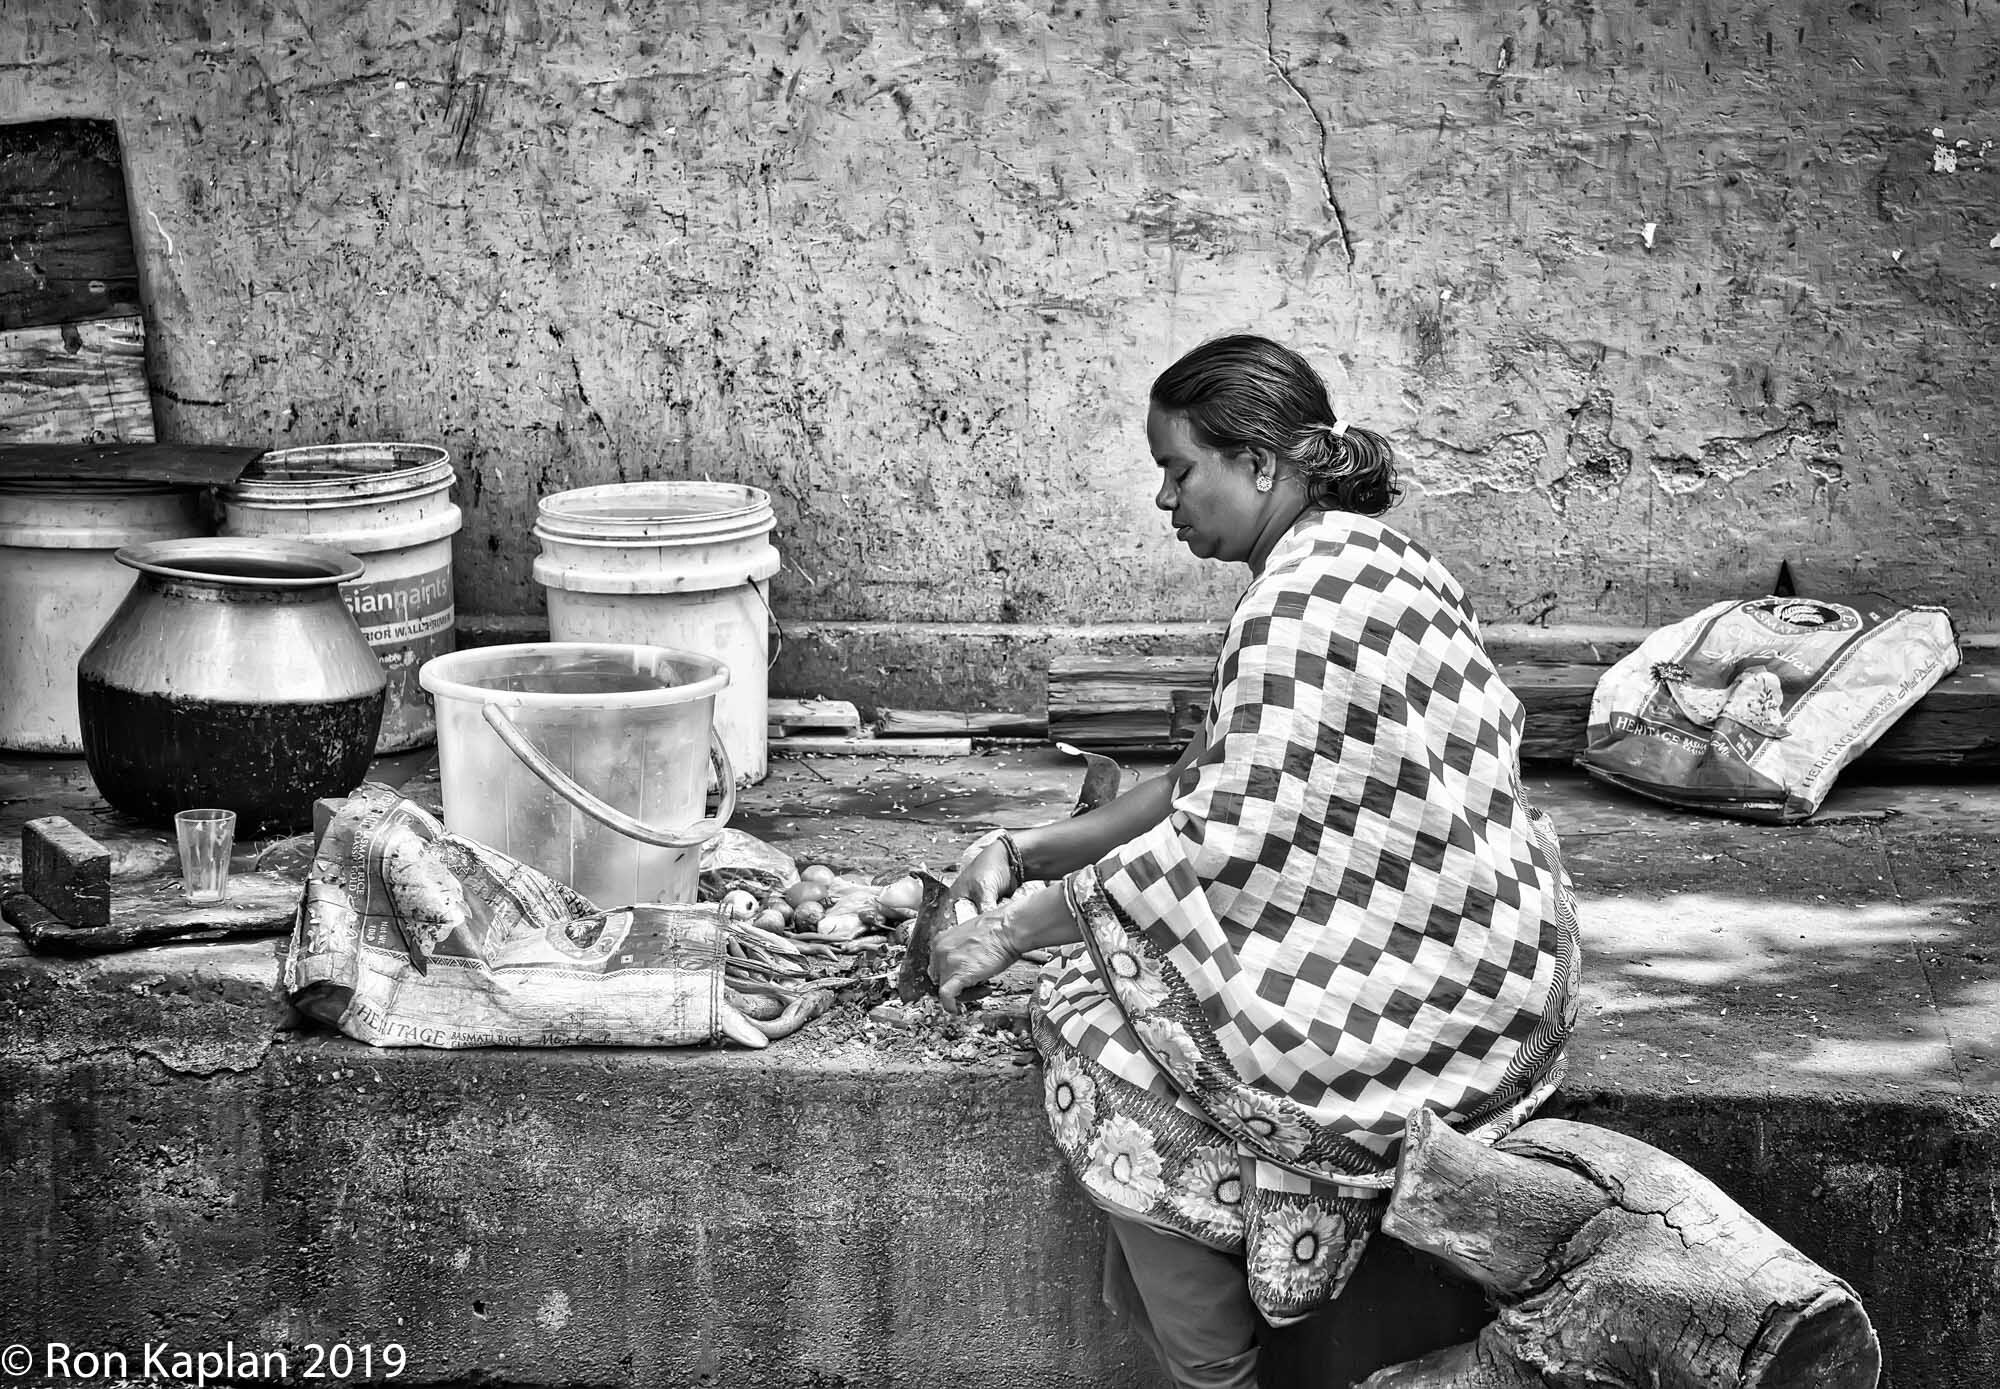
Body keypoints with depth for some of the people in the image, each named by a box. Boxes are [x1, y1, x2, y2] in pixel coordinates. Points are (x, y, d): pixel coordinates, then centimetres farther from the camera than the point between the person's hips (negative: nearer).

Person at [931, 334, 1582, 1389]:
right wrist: (1024, 854, 11)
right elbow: (1210, 785, 16)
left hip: (1428, 1006, -10)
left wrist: (1013, 934, -10)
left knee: (1104, 1026, -2)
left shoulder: (1312, 590, -19)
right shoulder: (1355, 558, 13)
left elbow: (1222, 842, -20)